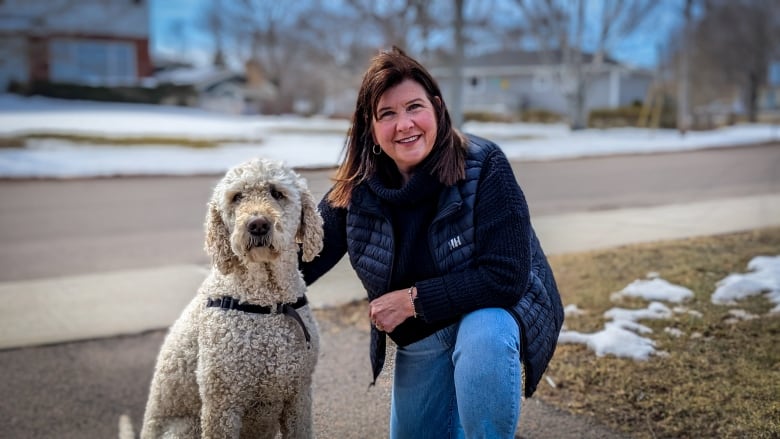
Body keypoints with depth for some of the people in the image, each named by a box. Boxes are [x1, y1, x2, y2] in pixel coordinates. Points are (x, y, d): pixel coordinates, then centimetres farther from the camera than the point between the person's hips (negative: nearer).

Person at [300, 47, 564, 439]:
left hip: (496, 308, -5)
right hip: (421, 336, 5)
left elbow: (506, 277, -29)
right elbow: (306, 255, -5)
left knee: (482, 335, -38)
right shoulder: (357, 188, -12)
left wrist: (412, 300, -25)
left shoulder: (484, 167, -25)